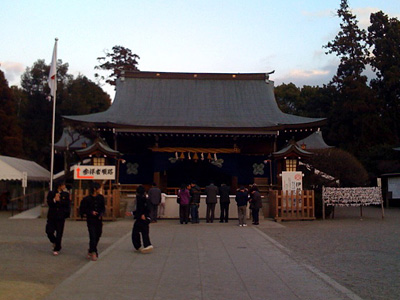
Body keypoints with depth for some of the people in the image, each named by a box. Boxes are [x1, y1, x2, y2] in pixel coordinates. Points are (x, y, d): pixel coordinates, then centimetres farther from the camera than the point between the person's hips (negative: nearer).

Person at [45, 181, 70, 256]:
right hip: (51, 216, 1)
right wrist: (54, 200, -20)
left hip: (61, 217, -1)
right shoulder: (51, 193, 6)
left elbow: (67, 204, -6)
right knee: (49, 232, -2)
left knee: (59, 234, 1)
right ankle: (54, 242, 30)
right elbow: (49, 203, -5)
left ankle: (56, 249, 14)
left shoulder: (66, 194, 6)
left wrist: (59, 200, -10)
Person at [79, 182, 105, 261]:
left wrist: (101, 213, -8)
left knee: (97, 236, 11)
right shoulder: (87, 199, -9)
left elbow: (103, 207, 12)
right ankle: (93, 252, -3)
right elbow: (82, 209, -4)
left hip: (99, 220, 5)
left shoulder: (101, 197, 4)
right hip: (91, 220, -5)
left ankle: (91, 251, 30)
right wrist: (91, 212, -16)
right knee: (93, 236, -11)